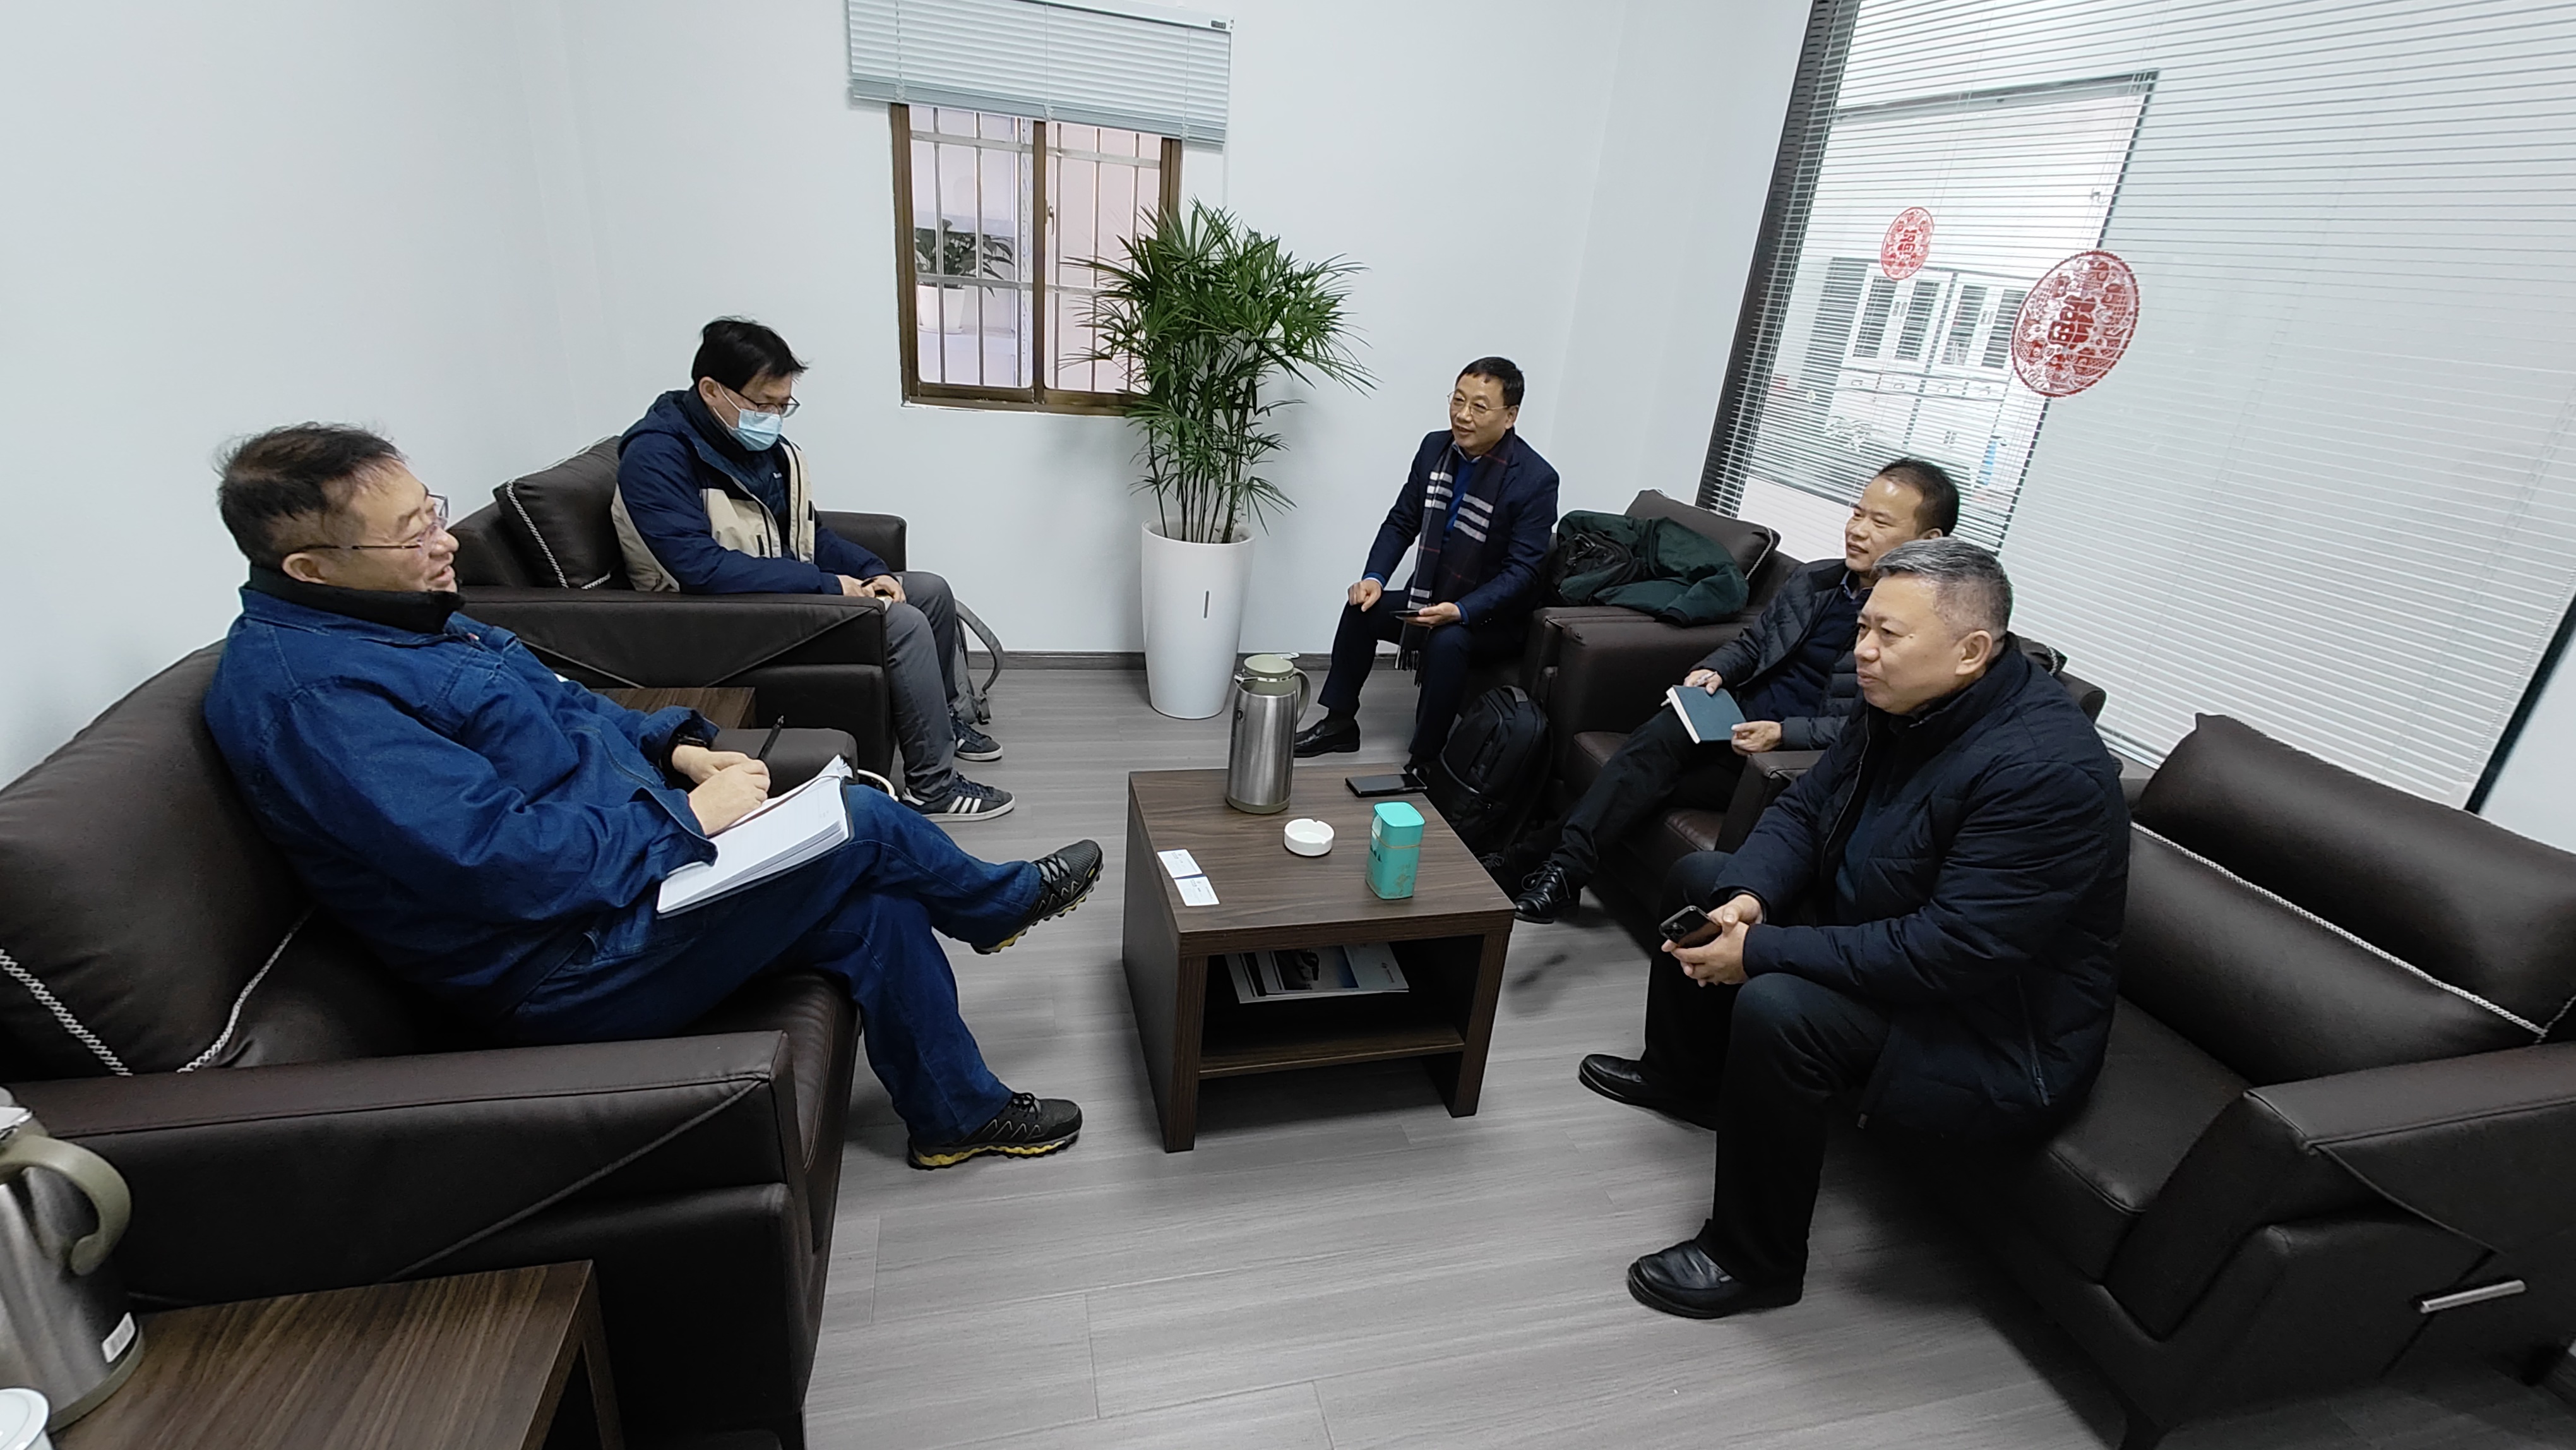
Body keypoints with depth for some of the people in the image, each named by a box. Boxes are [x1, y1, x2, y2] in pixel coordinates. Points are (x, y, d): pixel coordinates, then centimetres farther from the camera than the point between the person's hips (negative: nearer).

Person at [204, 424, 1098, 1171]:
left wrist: (675, 745, 4)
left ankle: (960, 1114, 20)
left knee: (876, 910, 1)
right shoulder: (302, 690, -22)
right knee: (863, 827, -11)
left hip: (626, 857, 10)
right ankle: (1004, 902, 20)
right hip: (570, 963, -9)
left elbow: (559, 710, 21)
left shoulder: (390, 616, 10)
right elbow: (502, 861, -29)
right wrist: (689, 816, -20)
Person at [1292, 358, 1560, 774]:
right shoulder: (1435, 448, -2)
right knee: (1362, 608, -9)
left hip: (1493, 618, -6)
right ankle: (1339, 724, 7)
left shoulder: (1535, 479, -20)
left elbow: (1522, 570, -22)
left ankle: (1423, 762, -18)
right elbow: (1401, 523, 5)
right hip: (1431, 599, 6)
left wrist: (1460, 611, -34)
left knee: (1447, 641, -33)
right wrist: (1374, 577, -12)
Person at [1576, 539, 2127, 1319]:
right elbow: (1804, 807, 3)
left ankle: (1755, 1262, -10)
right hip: (1874, 936, 10)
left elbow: (1952, 952, -35)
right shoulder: (1904, 702, -4)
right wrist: (1748, 897, -17)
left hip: (1996, 1029, -9)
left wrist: (1761, 952, -31)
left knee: (1777, 1009, -34)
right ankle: (1684, 1077, 31)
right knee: (1698, 877, 12)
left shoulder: (2046, 769, -31)